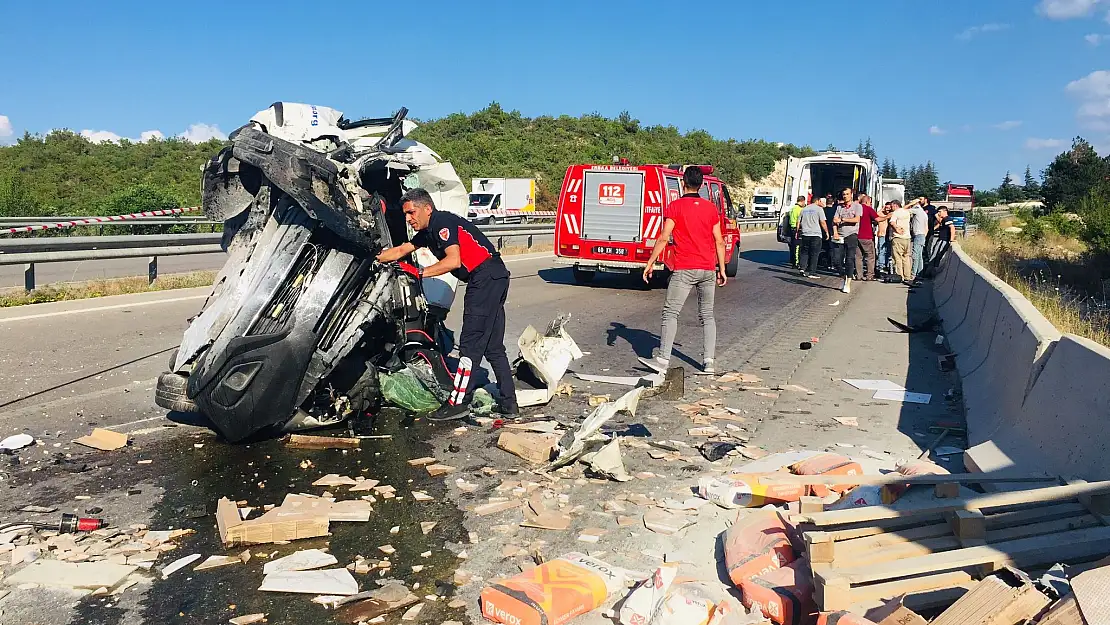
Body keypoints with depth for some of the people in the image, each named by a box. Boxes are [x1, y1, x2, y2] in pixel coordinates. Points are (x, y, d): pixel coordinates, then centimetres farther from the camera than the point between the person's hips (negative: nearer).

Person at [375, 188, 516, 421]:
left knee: (471, 343, -8)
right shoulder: (427, 232, 19)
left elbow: (454, 261, -22)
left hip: (486, 277, -10)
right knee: (493, 346, 12)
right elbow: (399, 251, 27)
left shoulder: (443, 222, -10)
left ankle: (458, 402, -4)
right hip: (495, 279, 10)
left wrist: (420, 273, -17)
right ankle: (509, 403, 16)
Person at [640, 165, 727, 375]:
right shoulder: (711, 208, 8)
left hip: (684, 269, -4)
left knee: (670, 313, -1)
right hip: (708, 269, 4)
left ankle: (663, 359, -6)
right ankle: (709, 362, 7)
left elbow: (663, 238, -9)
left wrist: (650, 263, -3)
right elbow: (719, 242, 7)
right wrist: (722, 269, 14)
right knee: (707, 315, 10)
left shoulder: (675, 206, -3)